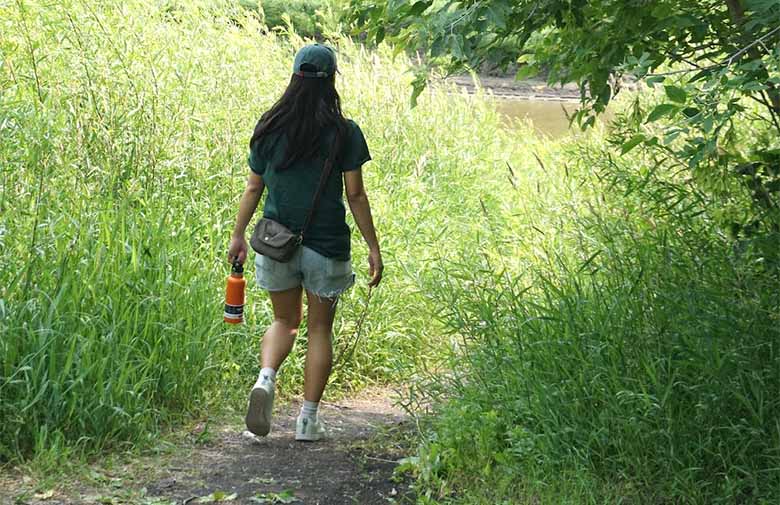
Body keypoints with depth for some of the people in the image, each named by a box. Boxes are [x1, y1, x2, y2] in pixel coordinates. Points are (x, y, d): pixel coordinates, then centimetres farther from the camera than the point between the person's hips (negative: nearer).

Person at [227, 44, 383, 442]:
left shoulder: (270, 128, 0)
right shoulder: (344, 132, -8)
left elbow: (253, 188, 3)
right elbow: (355, 195, -7)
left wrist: (238, 234, 13)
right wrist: (373, 247, -1)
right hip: (326, 244, -2)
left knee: (285, 320, 19)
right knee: (319, 328, 10)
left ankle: (265, 378, -10)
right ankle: (308, 419, 10)